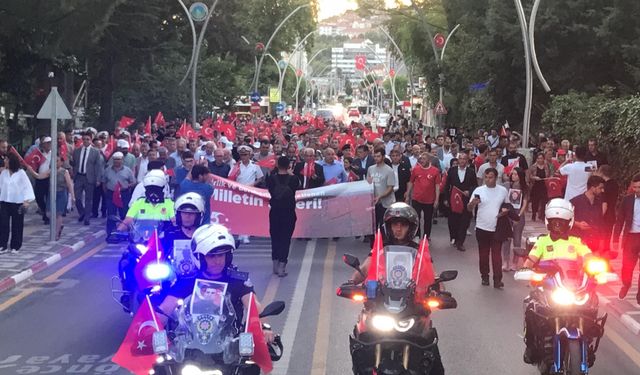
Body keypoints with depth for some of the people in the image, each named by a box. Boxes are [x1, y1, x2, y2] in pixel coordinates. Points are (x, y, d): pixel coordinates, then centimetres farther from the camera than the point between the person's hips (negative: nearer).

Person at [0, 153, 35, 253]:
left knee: (17, 225, 5)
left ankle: (15, 246, 15)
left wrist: (27, 201, -14)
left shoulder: (21, 173, -8)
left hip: (17, 203, -3)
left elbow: (27, 187, -7)